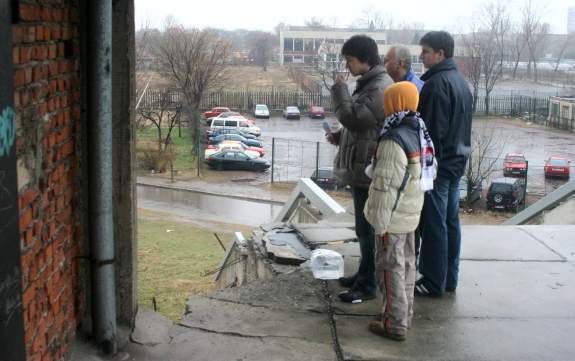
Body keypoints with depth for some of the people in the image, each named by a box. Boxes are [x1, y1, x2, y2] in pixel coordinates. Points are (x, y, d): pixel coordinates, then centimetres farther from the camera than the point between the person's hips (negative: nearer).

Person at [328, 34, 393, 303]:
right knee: (365, 227, 19)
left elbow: (352, 117, -26)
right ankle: (363, 275, 32)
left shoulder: (380, 89, -19)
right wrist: (340, 136, 8)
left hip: (368, 170, -11)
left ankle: (367, 286, 7)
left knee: (367, 228, -2)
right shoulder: (369, 83, 15)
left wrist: (339, 89, -13)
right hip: (361, 168, 11)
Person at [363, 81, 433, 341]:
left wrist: (380, 222, -19)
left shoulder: (394, 141, -24)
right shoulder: (419, 134, 5)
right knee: (406, 265, 19)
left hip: (393, 217, -9)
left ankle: (395, 324, 8)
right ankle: (405, 313, 33)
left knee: (390, 269, 1)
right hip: (411, 214, 9)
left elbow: (386, 186, -25)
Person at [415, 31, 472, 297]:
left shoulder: (437, 83, -17)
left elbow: (432, 129, -20)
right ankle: (449, 278, 23)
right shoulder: (460, 81, 13)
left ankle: (433, 282, 5)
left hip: (438, 162, -9)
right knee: (451, 220, 14)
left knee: (434, 224, -2)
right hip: (457, 160, 9)